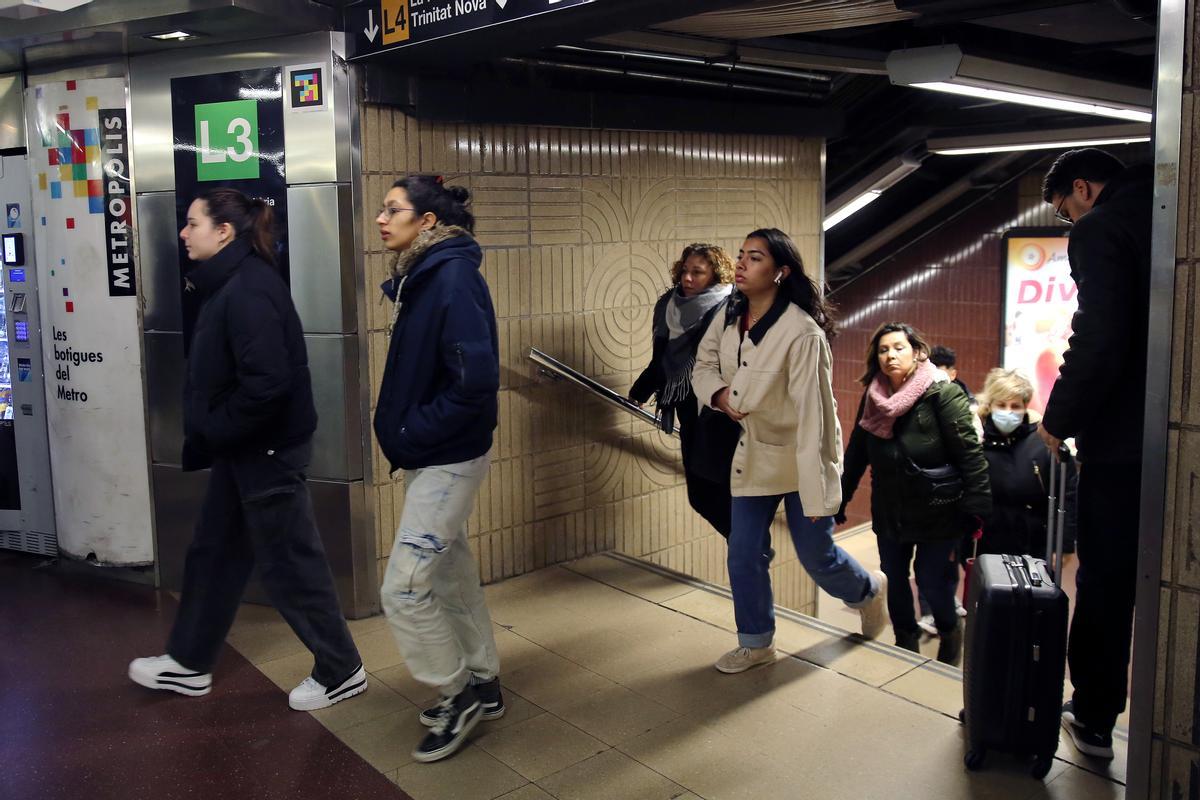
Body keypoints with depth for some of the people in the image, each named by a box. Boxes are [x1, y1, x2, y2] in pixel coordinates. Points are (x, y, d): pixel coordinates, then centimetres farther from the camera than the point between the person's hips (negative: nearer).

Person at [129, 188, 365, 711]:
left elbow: (268, 382, -30)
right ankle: (189, 664, 36)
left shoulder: (248, 291, -22)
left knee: (288, 562, 1)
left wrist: (212, 433, -17)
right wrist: (208, 433, 7)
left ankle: (341, 671, 17)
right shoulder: (230, 284, 10)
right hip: (243, 446, 10)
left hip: (267, 449, -10)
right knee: (214, 552, 19)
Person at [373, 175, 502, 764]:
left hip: (449, 459, -9)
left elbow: (475, 380, -27)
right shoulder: (420, 277, 8)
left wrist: (408, 435, -18)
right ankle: (481, 686, 33)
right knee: (451, 572, 18)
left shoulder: (454, 277, -19)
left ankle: (458, 694, 16)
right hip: (429, 456, 9)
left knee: (403, 589, -4)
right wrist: (399, 430, 1)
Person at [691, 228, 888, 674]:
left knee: (815, 556, 9)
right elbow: (703, 366, 11)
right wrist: (720, 394, -13)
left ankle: (870, 591, 42)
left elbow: (812, 414, -26)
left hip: (802, 457, -5)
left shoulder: (801, 332, -27)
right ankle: (756, 642, 27)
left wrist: (816, 490, -25)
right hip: (753, 452, 6)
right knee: (744, 553, 7)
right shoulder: (728, 320, -6)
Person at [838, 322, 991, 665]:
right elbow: (856, 455, 8)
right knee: (894, 579, 11)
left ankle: (949, 631, 31)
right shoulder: (872, 399, 2)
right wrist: (838, 503, 8)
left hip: (937, 511, -5)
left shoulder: (942, 394, -14)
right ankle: (906, 639, 33)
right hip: (889, 511, 5)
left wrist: (977, 509, -22)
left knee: (933, 581, 0)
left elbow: (970, 454, -17)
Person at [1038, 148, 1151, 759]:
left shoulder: (1099, 230, -10)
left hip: (1122, 442, -6)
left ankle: (1094, 719, 19)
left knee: (1104, 585, 7)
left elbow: (1098, 343, -21)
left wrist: (1058, 421, -8)